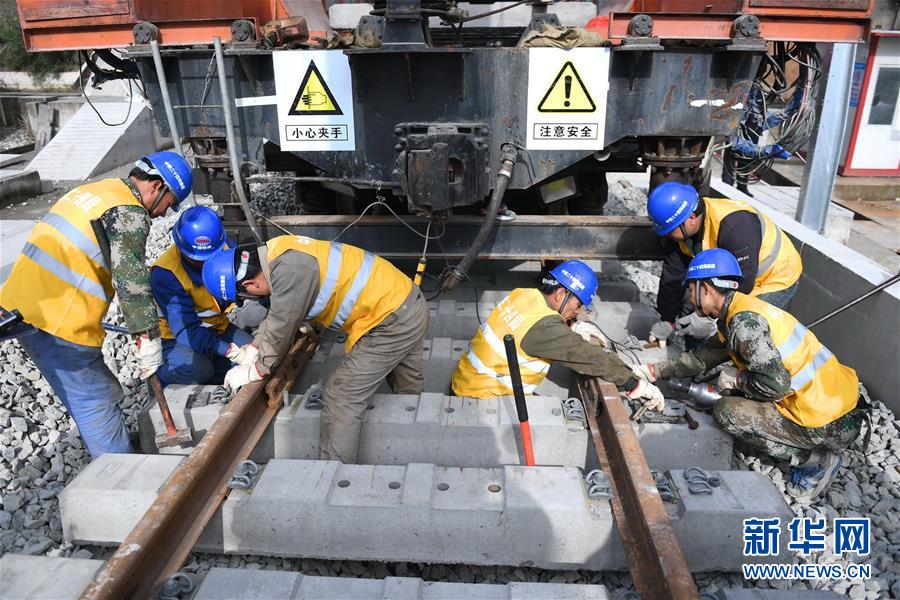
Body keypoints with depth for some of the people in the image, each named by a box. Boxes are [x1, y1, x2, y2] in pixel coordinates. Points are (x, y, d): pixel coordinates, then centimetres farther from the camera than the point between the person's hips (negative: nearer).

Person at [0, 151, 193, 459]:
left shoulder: (91, 191, 16)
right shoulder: (130, 213, -13)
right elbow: (130, 278, -21)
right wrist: (150, 336, -17)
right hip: (58, 325, -9)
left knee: (103, 392, 18)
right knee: (97, 406, 0)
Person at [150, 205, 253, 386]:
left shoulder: (224, 251, -11)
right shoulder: (165, 274, -26)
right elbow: (185, 330, -32)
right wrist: (225, 350, -45)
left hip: (217, 329, 5)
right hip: (176, 338, -4)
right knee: (194, 368, -34)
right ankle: (160, 375, -2)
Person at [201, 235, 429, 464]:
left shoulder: (290, 268, -28)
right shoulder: (277, 253, 2)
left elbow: (282, 327, -18)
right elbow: (277, 315, 16)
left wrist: (255, 371, -3)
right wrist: (254, 348, 13)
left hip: (393, 320, -10)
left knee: (341, 398, -5)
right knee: (410, 390, 24)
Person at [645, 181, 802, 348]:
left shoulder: (734, 225, -39)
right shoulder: (681, 229, -15)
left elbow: (742, 283, -34)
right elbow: (673, 277, -7)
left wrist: (707, 316, -31)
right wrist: (667, 321, -2)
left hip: (777, 277, -7)